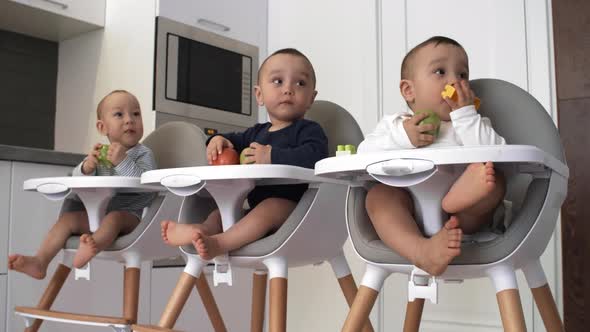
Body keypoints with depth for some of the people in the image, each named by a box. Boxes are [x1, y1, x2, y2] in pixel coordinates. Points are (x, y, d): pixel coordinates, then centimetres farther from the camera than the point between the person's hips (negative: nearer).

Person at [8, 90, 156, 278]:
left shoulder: (144, 154, -3)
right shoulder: (99, 153, 12)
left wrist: (122, 162, -28)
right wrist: (86, 167, -15)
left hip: (129, 214, -6)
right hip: (96, 211, 6)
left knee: (114, 217, -35)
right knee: (68, 218, -9)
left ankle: (94, 245, -62)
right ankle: (40, 262, -12)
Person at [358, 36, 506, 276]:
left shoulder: (473, 124, 16)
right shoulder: (395, 124, 14)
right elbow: (364, 156, -1)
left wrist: (465, 114, -6)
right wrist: (402, 138, -12)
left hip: (464, 218, 1)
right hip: (408, 213, 0)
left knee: (495, 179, -20)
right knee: (379, 194, -26)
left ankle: (460, 198, -53)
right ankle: (421, 250, -48)